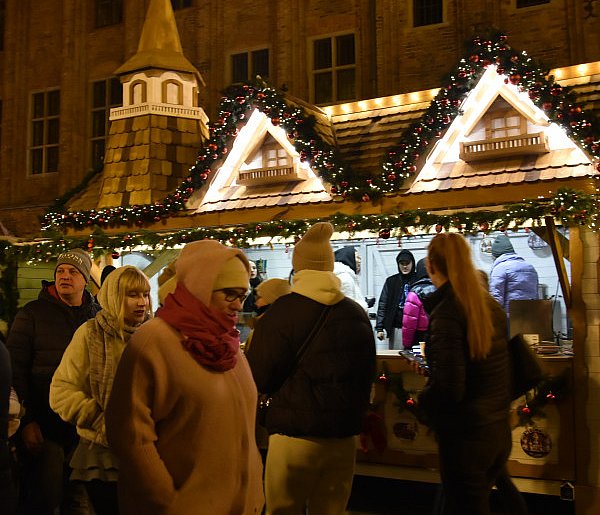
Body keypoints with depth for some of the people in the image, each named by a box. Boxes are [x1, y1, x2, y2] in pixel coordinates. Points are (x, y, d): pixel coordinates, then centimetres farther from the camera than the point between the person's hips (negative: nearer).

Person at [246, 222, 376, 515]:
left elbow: (260, 379, -9)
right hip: (343, 438, 4)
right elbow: (367, 376, 14)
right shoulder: (357, 313, 4)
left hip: (294, 435, -4)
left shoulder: (283, 311, -11)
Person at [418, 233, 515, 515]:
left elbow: (449, 388, -23)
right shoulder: (491, 306, 4)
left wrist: (423, 397, -4)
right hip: (499, 434, 7)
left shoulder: (446, 313, -19)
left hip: (465, 438, -7)